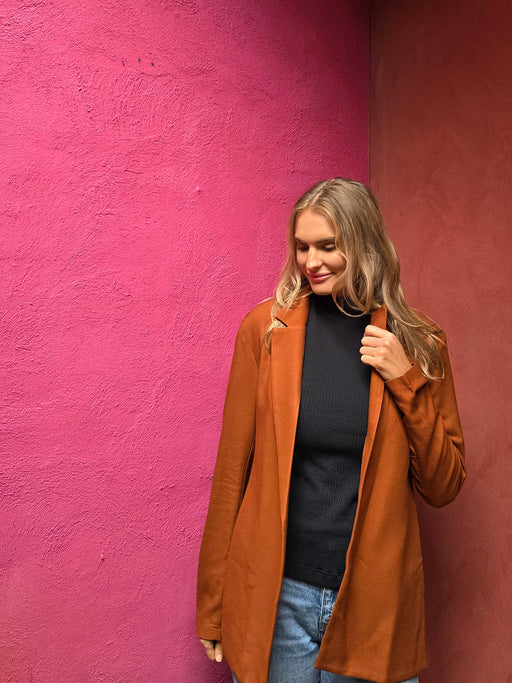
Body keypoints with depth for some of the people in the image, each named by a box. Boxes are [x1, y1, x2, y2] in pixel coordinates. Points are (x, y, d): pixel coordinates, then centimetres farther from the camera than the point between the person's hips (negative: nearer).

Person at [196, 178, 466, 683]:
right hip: (275, 595, 0)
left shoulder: (417, 344, -2)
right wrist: (213, 604, 0)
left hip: (374, 600, 1)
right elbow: (233, 467, -3)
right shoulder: (266, 328, -6)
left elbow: (442, 488, 0)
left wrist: (406, 381, -13)